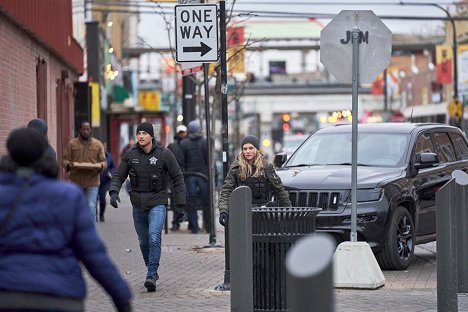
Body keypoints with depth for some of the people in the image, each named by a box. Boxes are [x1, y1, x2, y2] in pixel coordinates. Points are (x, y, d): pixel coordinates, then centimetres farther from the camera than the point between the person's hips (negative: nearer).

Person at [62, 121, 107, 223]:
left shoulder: (98, 144, 8)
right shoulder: (72, 144, 5)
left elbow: (104, 161, 7)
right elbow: (64, 159, 3)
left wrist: (100, 166, -17)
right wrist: (68, 164, -20)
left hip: (92, 181, -1)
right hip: (76, 181, 1)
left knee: (91, 207, -9)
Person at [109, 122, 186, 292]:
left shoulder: (164, 154, -6)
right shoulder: (130, 155, 1)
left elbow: (177, 177, 1)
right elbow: (119, 176, 7)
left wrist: (180, 200, -3)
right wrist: (114, 192, -12)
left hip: (157, 203, -4)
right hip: (138, 204, 4)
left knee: (154, 238, -19)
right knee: (144, 242, 12)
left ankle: (151, 276, -19)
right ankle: (152, 271, 30)